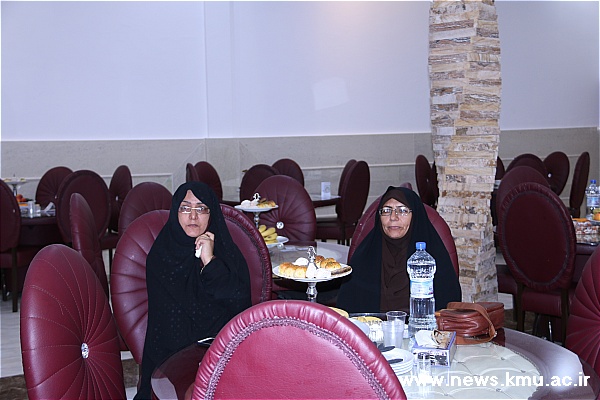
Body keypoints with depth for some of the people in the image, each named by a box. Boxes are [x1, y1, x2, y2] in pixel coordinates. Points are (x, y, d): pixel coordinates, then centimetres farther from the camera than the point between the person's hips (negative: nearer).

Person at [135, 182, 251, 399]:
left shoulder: (228, 253, 5)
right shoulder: (159, 257, 3)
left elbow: (241, 306, -8)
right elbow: (171, 327, 2)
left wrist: (210, 263, -13)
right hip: (172, 355, 0)